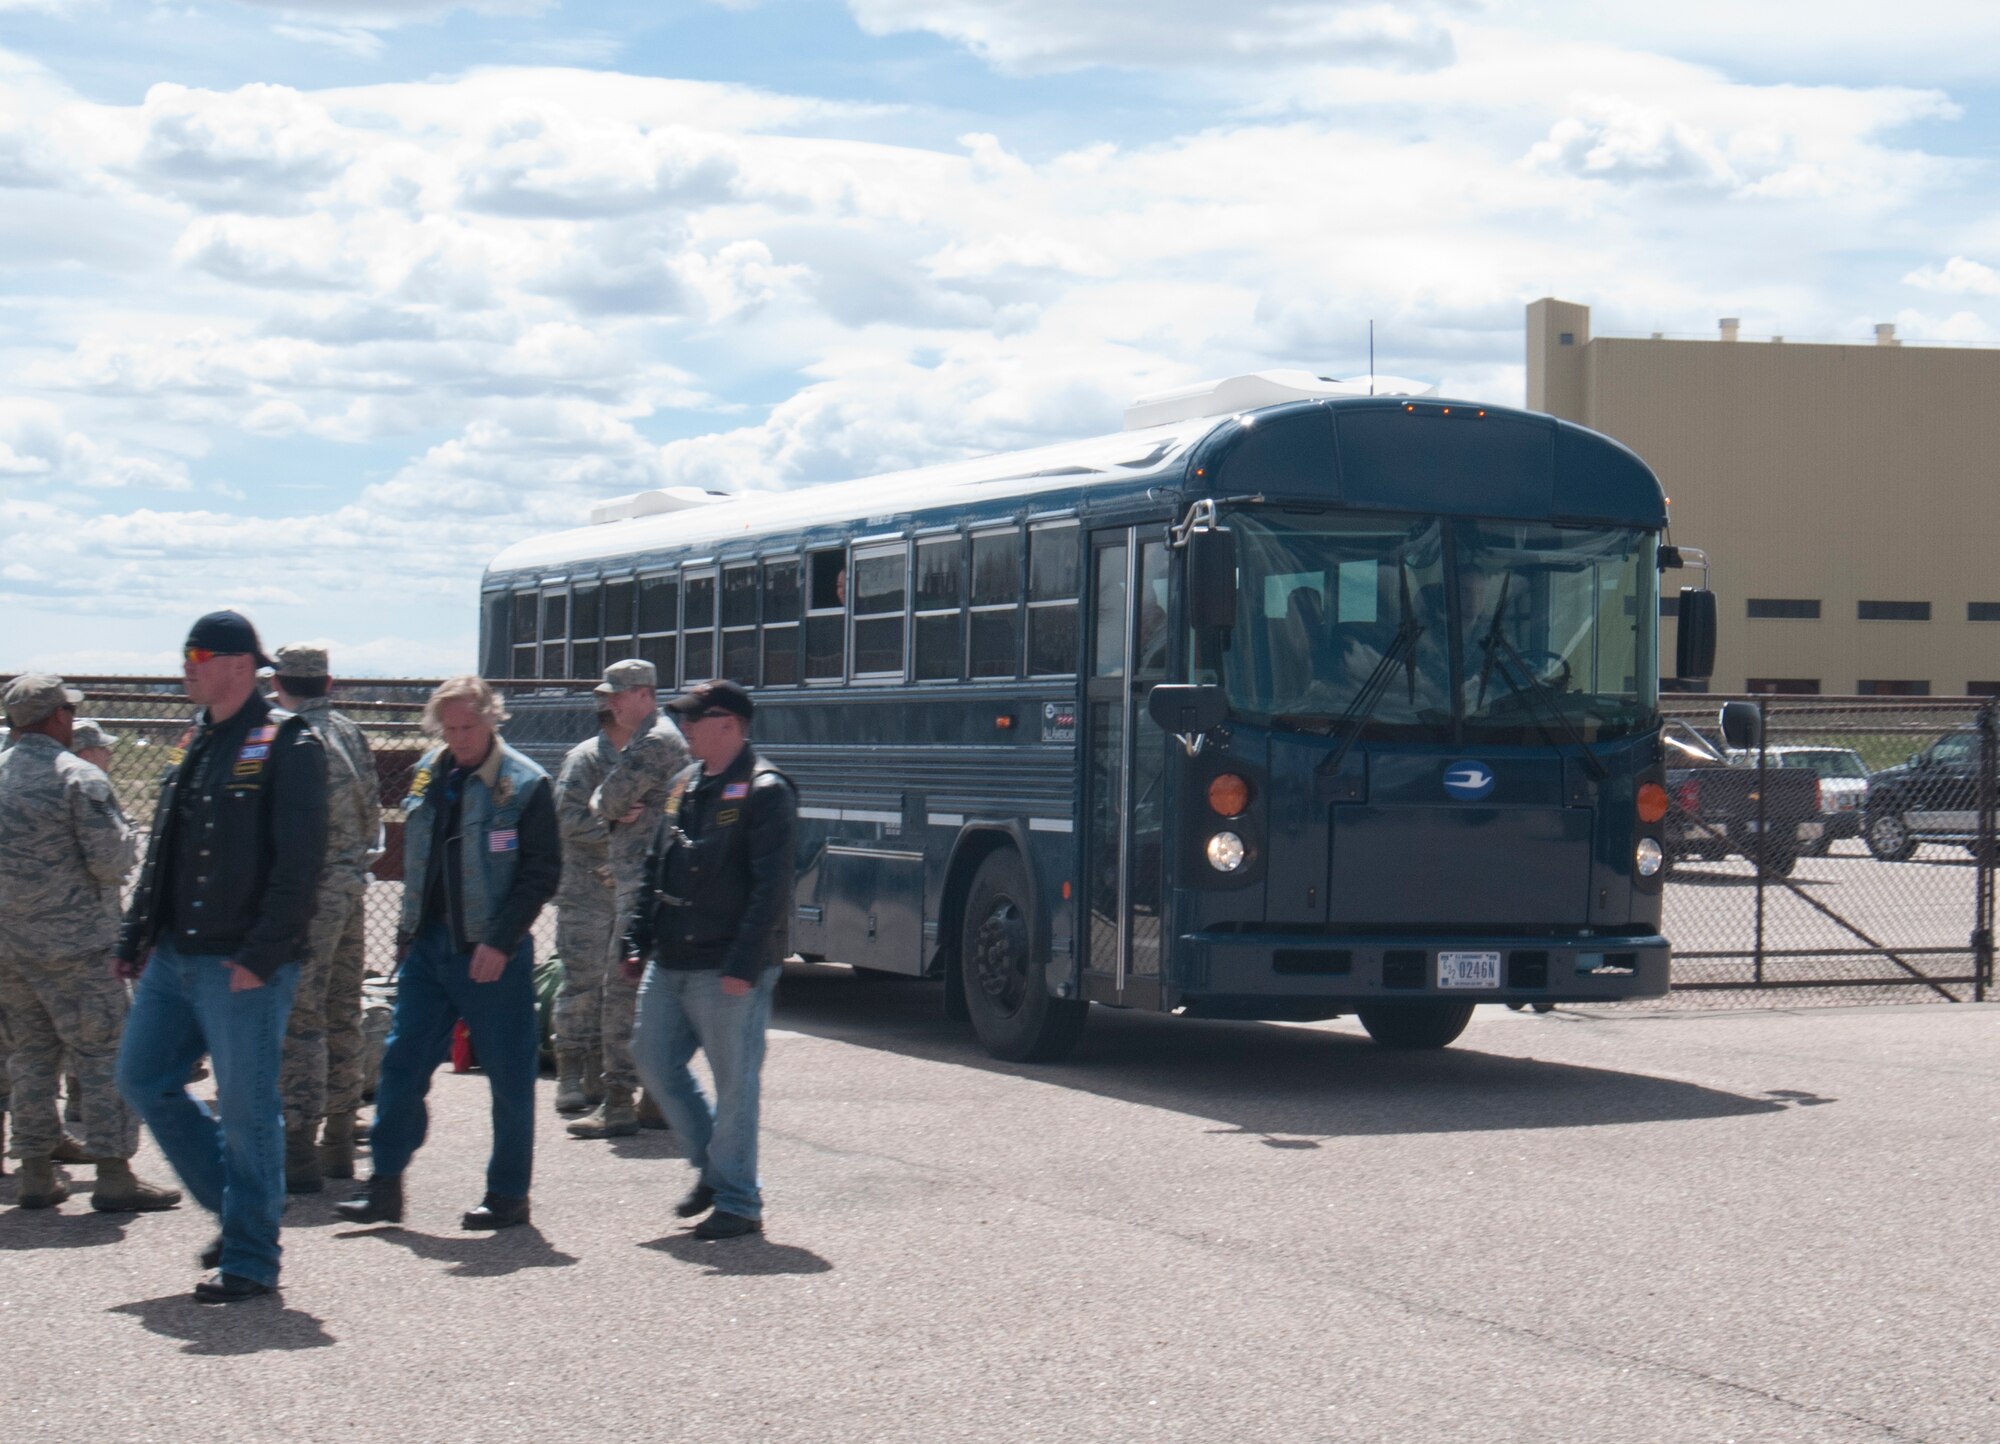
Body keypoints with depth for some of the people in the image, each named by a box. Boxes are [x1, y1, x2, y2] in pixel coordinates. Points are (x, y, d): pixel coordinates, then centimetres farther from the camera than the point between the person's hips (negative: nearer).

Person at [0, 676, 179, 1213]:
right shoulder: (79, 777, -11)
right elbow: (112, 861, -15)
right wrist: (123, 832, 4)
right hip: (75, 944, -6)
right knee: (104, 1053, -2)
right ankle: (114, 1175, -5)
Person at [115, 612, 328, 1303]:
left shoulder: (287, 746, -11)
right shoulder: (193, 741, 15)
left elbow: (299, 862, -17)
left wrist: (262, 954, -21)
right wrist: (136, 936, 16)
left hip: (243, 965, -9)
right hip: (175, 957, 9)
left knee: (245, 1106, -3)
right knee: (142, 1077, 13)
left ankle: (250, 1258, 8)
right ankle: (236, 1205, 26)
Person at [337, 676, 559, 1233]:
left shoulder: (524, 785, -8)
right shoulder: (429, 775, 10)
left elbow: (541, 872, -10)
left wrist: (500, 941, -17)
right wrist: (408, 928, 15)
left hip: (492, 953, -6)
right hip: (429, 946, 6)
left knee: (509, 1075, 2)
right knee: (402, 1062, 4)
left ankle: (509, 1194, 12)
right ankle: (386, 1187, 10)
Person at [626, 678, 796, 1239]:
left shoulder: (765, 792, -12)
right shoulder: (686, 786, 15)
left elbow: (772, 887, -18)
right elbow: (657, 870, 21)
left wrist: (745, 964, -23)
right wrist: (639, 939, 14)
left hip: (727, 970, -9)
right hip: (672, 962, 9)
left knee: (735, 1081, -2)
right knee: (653, 1057, 12)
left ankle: (737, 1202, 7)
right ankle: (713, 1167, 28)